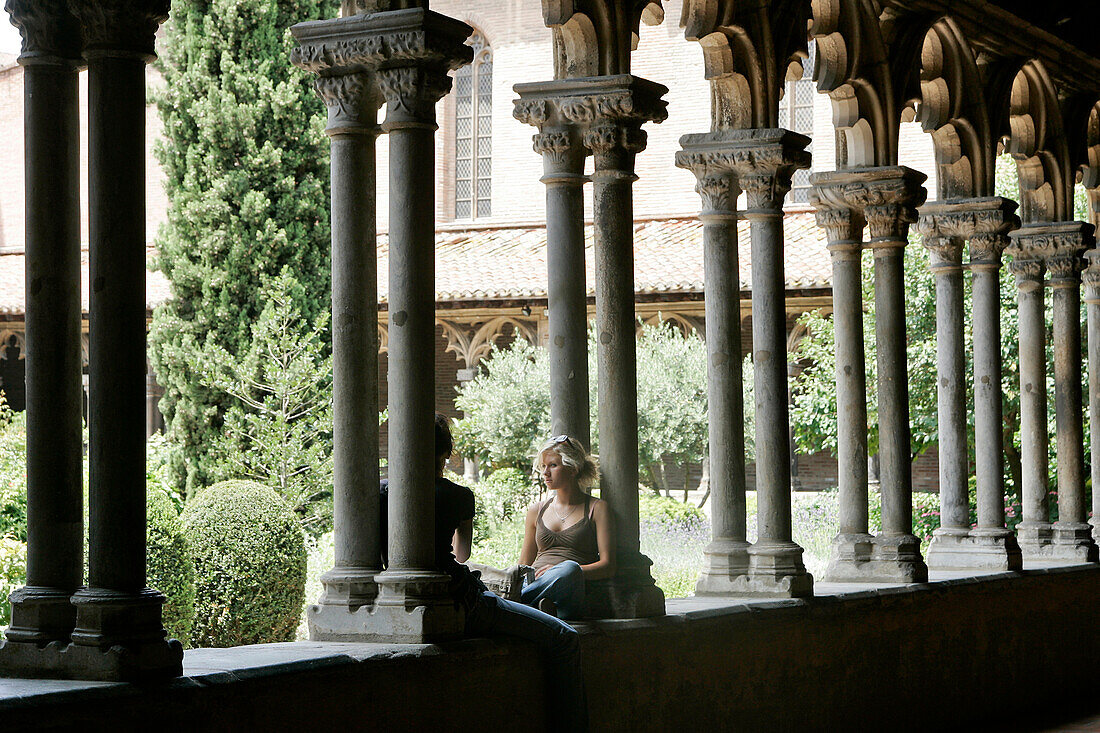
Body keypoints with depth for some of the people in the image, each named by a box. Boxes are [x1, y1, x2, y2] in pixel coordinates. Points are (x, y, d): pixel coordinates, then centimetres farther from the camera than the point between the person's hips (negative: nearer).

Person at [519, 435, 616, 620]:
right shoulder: (537, 510, 25)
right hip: (535, 586, 3)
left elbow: (608, 566, 2)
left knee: (570, 568, -39)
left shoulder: (597, 508, 11)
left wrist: (566, 571, -16)